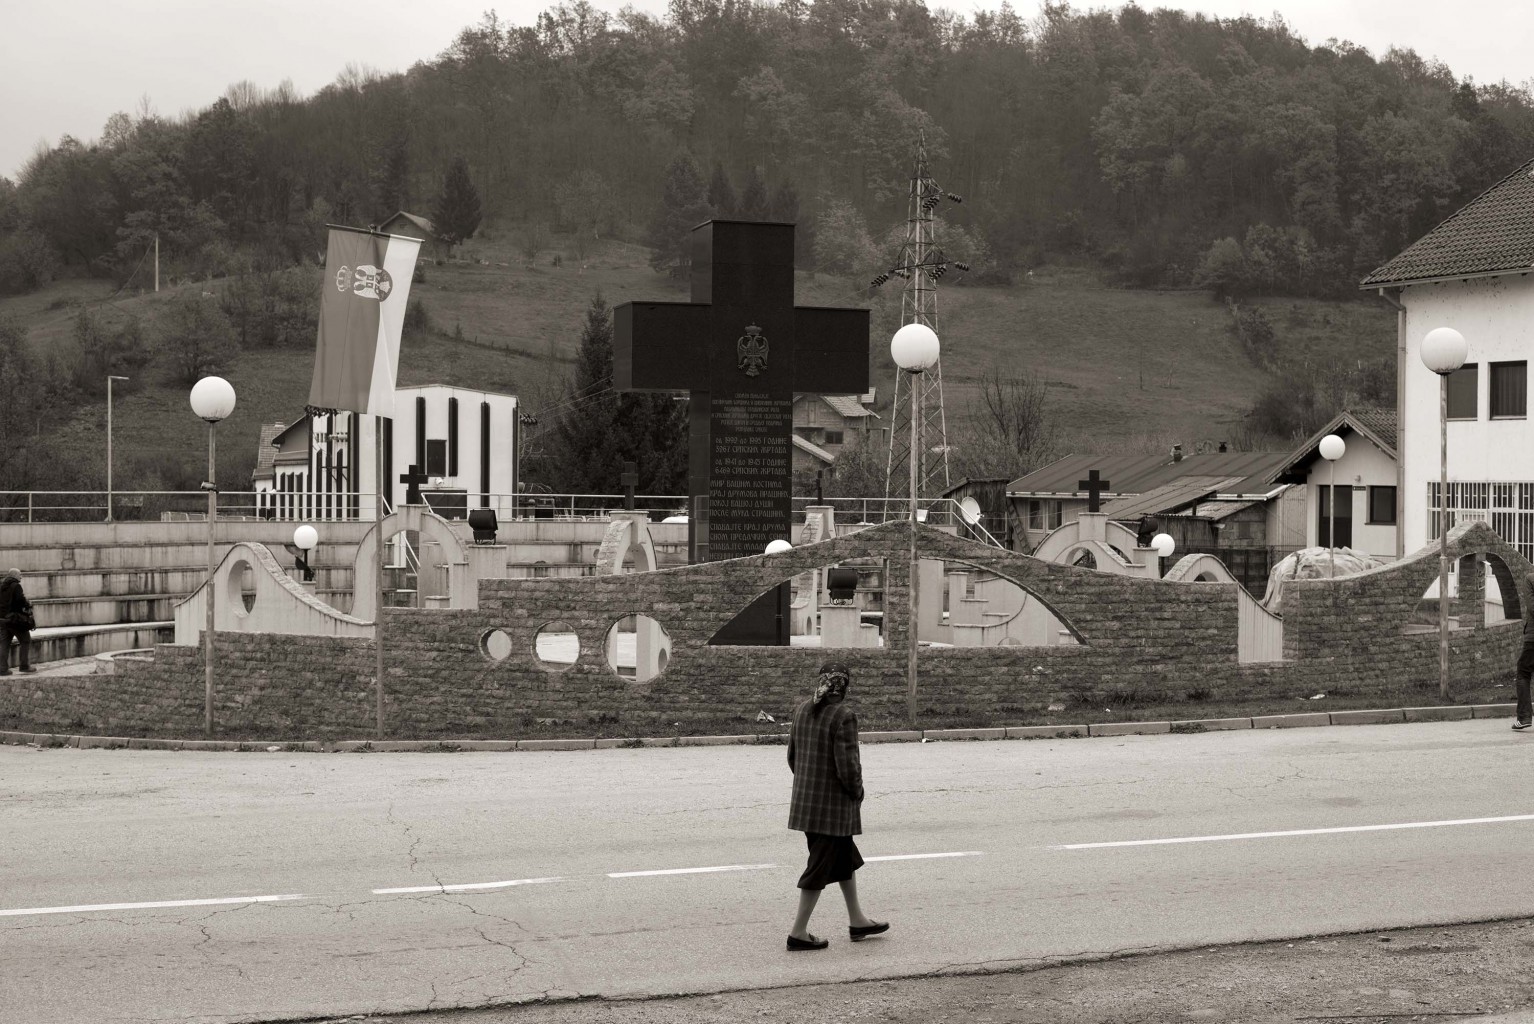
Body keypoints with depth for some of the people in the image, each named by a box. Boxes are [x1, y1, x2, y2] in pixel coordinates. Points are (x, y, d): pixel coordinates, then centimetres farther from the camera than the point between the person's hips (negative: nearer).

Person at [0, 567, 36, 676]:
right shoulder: (16, 586, -10)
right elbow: (20, 600, -19)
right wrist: (28, 603, 0)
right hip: (15, 619, -6)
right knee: (26, 641, 7)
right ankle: (25, 666, 4)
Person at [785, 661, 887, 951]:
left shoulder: (802, 710, 3)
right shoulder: (843, 717, -19)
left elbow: (792, 756, 11)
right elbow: (847, 766, -21)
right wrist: (857, 791, -4)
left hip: (805, 800, 8)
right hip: (833, 804, -8)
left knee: (845, 858, 21)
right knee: (821, 866, 2)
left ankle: (857, 921, 31)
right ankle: (799, 932, 6)